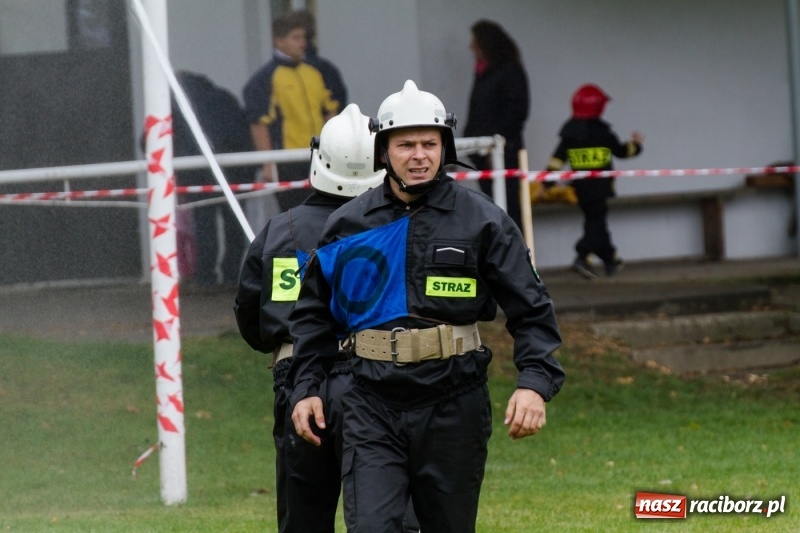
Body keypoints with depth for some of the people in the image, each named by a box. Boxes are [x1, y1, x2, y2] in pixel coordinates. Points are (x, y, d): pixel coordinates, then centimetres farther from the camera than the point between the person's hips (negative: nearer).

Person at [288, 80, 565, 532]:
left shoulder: (482, 221, 0)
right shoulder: (348, 225, 7)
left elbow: (531, 309, -1)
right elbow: (314, 313, 19)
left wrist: (535, 382, -15)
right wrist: (306, 388, 10)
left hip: (453, 407, -1)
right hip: (373, 406, 1)